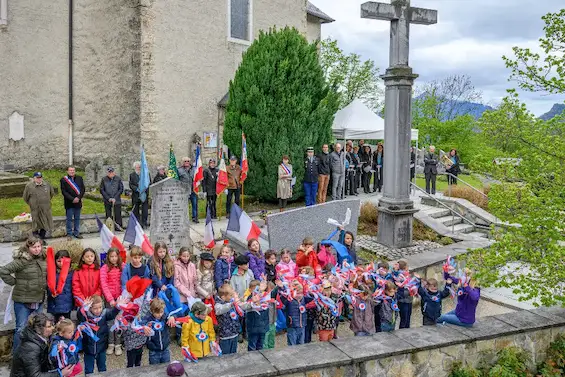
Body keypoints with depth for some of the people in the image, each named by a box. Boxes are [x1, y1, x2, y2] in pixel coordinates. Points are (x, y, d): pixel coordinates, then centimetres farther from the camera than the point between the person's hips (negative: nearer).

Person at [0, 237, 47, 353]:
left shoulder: (43, 259, 1)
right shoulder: (22, 261, -17)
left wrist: (44, 285, 5)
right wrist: (14, 282, -11)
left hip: (39, 300, 6)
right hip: (23, 301, -6)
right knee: (21, 328, 2)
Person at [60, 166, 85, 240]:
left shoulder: (79, 178, 6)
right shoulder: (63, 180, -4)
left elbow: (83, 189, 4)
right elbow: (64, 191, -8)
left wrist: (78, 197, -11)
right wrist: (72, 199, -16)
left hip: (78, 202, 3)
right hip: (69, 203, -3)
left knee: (77, 219, 11)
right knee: (69, 219, 3)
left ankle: (76, 233, 20)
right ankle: (69, 234, 11)